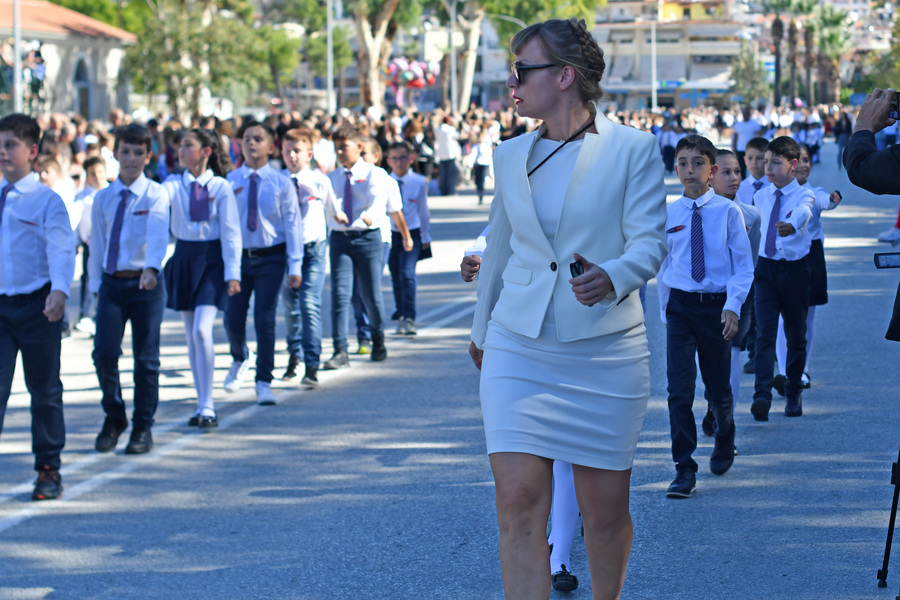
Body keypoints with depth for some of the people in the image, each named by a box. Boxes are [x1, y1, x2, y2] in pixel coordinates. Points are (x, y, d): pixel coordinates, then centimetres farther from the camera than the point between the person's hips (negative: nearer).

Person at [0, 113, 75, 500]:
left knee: (44, 390, 7)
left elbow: (61, 248, -15)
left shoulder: (46, 200, -6)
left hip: (36, 305, -3)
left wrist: (59, 291, -30)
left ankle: (48, 470, 19)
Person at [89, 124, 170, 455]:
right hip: (111, 282, 3)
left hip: (146, 282, -3)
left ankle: (143, 428, 14)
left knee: (146, 358, 2)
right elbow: (97, 244, 13)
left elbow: (158, 234, -20)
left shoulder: (156, 195, -3)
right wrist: (97, 285, 7)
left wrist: (151, 269, -36)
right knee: (104, 353, -6)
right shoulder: (103, 198, 9)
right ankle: (114, 418, 16)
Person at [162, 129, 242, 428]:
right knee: (191, 336, 8)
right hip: (184, 257, 4)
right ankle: (202, 405, 17)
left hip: (212, 259, -4)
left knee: (202, 331, -16)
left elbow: (231, 232, -3)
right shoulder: (174, 185, 4)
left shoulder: (220, 187, -3)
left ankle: (206, 407, -10)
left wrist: (232, 273, -6)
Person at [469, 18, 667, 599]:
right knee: (518, 505, -11)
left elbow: (651, 240, -9)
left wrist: (613, 277, -30)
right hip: (519, 349, 3)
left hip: (605, 349, -3)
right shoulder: (511, 156, 11)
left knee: (605, 511, 7)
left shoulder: (634, 148, -2)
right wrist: (482, 329, 33)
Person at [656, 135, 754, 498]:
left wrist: (733, 307, -15)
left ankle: (724, 445, 43)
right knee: (679, 390, -10)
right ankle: (684, 471, -7)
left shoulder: (727, 211, -4)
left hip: (717, 305, -1)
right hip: (680, 305, 1)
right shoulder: (668, 214, 2)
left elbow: (743, 266, -3)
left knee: (718, 388, 13)